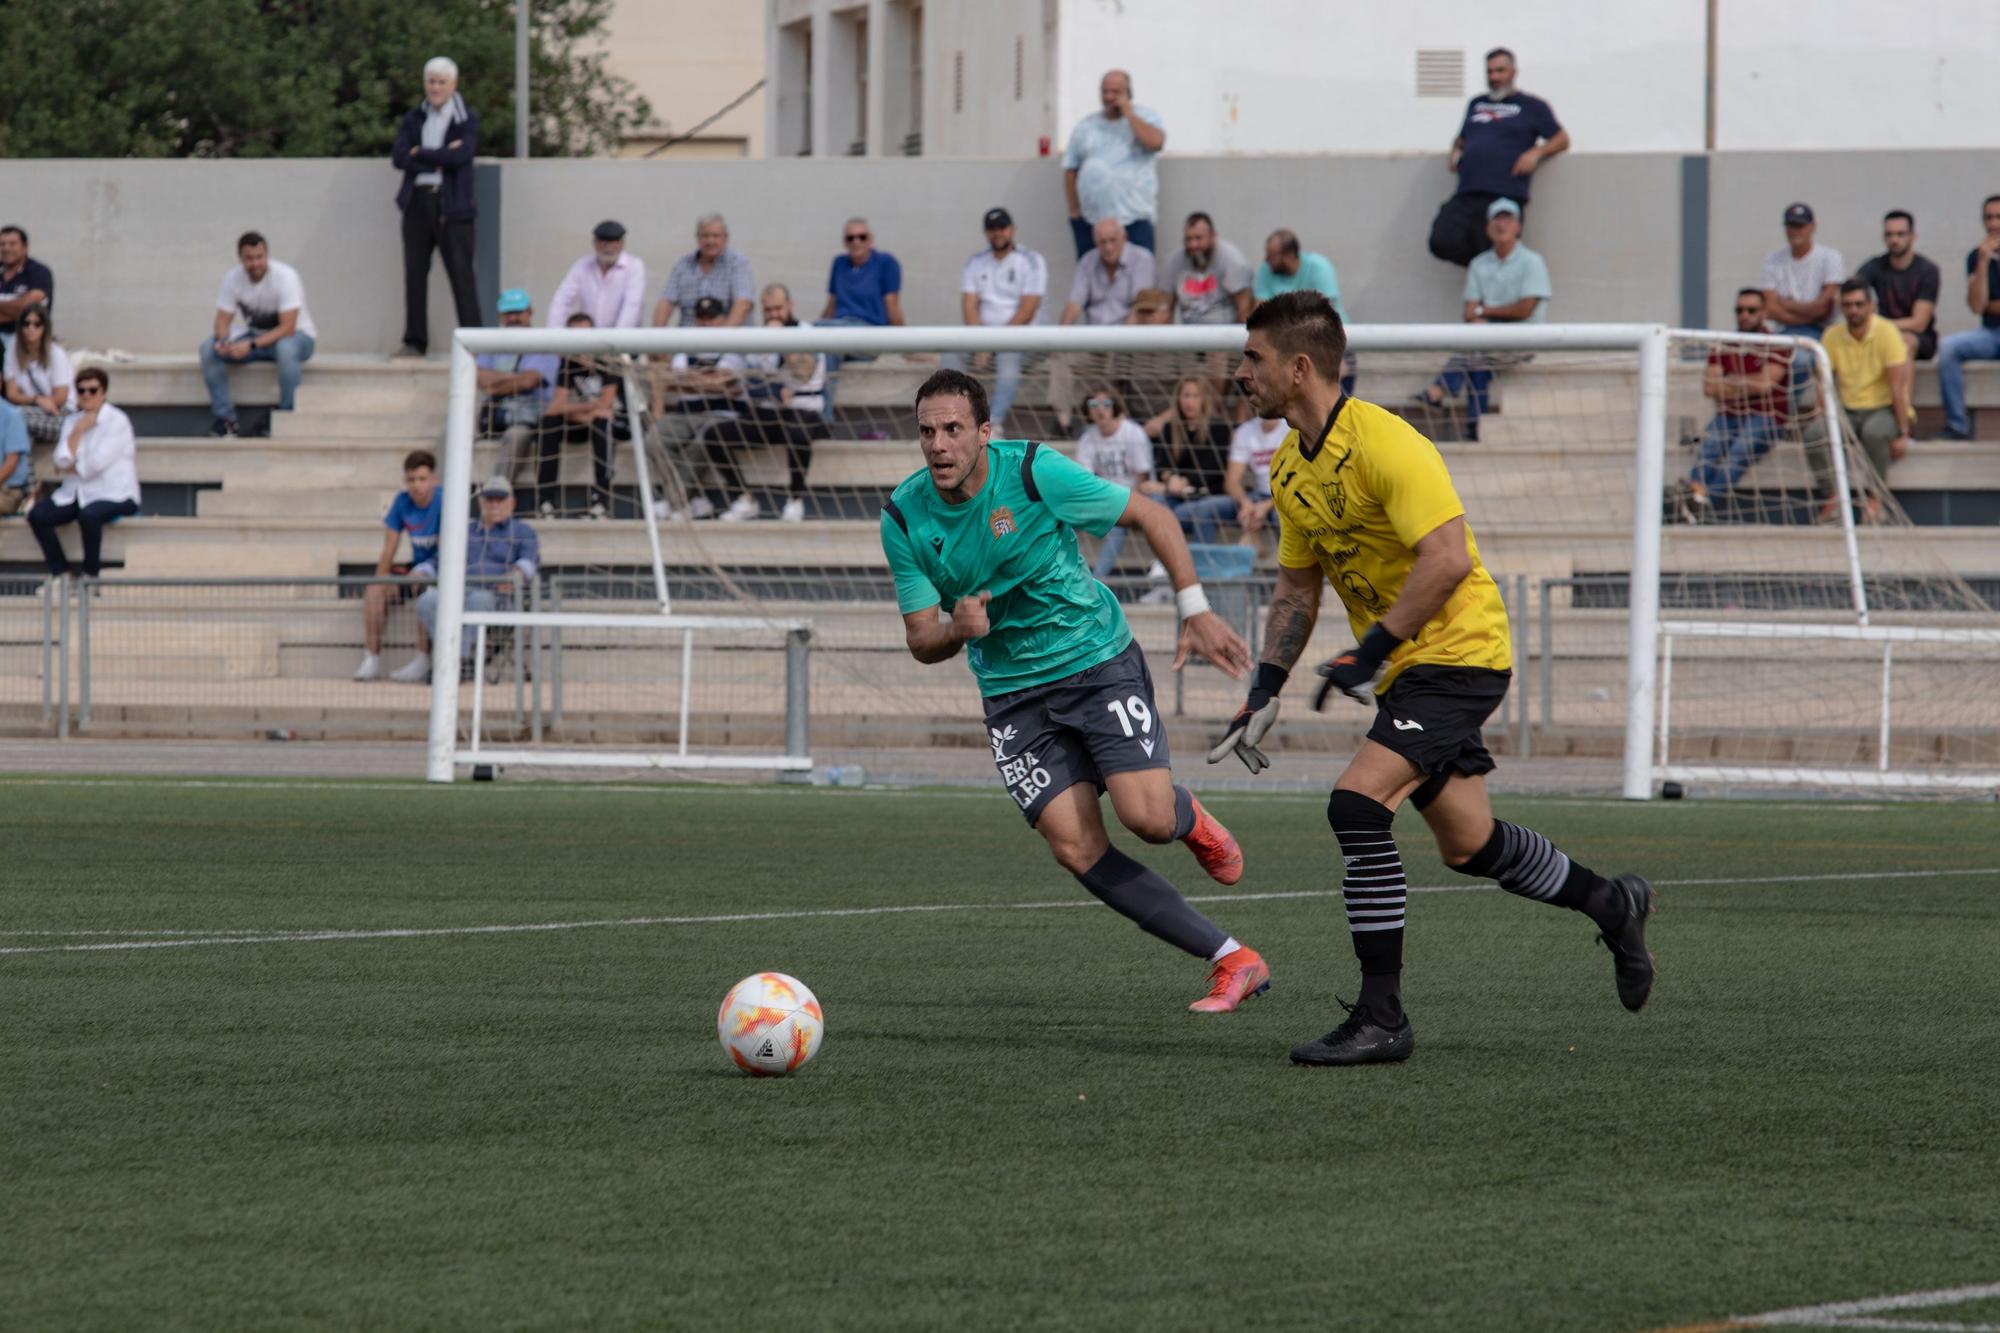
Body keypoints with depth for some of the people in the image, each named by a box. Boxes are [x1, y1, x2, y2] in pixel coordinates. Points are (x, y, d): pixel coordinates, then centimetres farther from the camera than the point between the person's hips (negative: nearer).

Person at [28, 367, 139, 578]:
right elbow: (62, 462, -1)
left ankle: (91, 575, -20)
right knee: (37, 515, -15)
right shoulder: (72, 422, 12)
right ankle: (60, 573, -10)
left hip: (114, 495, -6)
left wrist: (71, 468, 0)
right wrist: (78, 431, -8)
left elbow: (97, 463, -15)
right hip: (77, 495, 6)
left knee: (88, 515, -37)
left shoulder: (117, 421, -6)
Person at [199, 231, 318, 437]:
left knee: (286, 348, -41)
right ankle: (224, 417, -12)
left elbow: (287, 328, -29)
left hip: (297, 336, -5)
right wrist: (222, 340, -32)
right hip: (254, 335, 5)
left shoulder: (285, 276, -25)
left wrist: (250, 346, -39)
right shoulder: (233, 278, -10)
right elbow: (223, 320, -7)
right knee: (209, 349, -18)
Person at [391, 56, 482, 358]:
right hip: (418, 202, 4)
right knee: (415, 273, 4)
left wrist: (421, 154, -4)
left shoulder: (466, 121, 3)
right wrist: (439, 160, -10)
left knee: (461, 274, -6)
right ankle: (414, 341, 10)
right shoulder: (413, 119, 13)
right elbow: (398, 157, 0)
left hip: (452, 206, -4)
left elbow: (460, 156, -13)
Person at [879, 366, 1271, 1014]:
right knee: (1076, 848, -12)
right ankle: (1233, 961, -5)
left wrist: (1195, 610, -10)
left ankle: (1192, 821, 21)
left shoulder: (1036, 473, -16)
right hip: (1012, 692, 3)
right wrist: (956, 630, -27)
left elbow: (1151, 516, -5)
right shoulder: (904, 517, -8)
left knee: (1147, 818, -20)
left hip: (1098, 662, -3)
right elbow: (921, 642, -3)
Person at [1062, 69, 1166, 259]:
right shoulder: (1085, 126, 14)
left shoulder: (1146, 117, 6)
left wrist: (1128, 114, -7)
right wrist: (1074, 213, 8)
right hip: (1091, 222, 3)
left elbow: (1155, 142, -15)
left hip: (1134, 220, -3)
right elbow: (1070, 171, 15)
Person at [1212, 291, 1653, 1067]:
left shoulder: (1383, 444, -21)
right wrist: (1265, 690, 8)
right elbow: (1297, 585, 17)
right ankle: (1611, 905, 40)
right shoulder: (1290, 466, 7)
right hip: (1407, 668, 9)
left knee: (1357, 804, -22)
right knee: (1467, 846, 16)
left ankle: (1381, 1017, -17)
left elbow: (1448, 559, -27)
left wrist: (1370, 653, -26)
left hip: (1458, 652, -9)